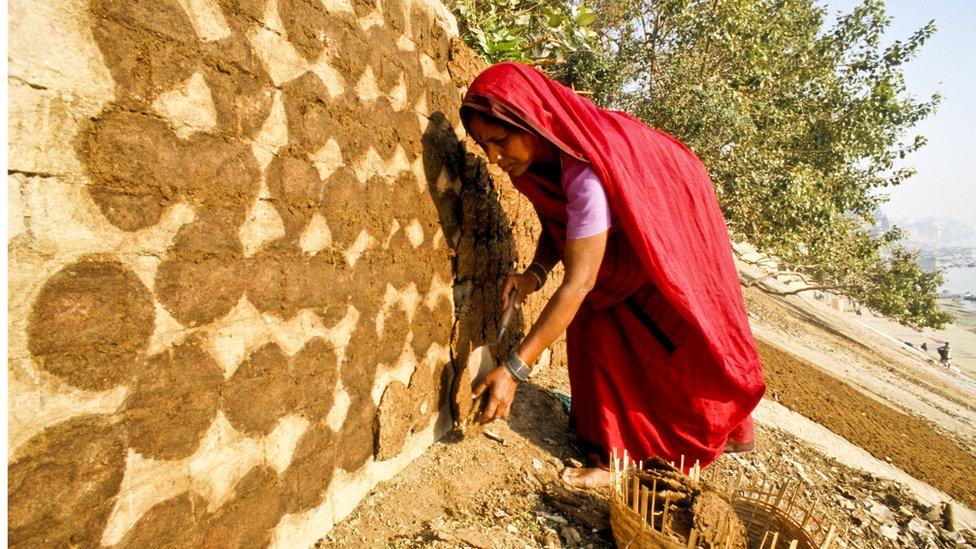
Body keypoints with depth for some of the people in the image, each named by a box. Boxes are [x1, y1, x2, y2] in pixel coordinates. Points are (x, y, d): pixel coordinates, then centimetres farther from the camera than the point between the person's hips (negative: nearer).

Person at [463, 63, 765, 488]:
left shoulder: (589, 170, -41)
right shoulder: (542, 155, -15)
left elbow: (579, 282, -41)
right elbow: (556, 225, -1)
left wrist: (514, 369, -40)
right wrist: (535, 273, -22)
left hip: (672, 242, -6)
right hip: (626, 247, 7)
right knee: (594, 327, -1)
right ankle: (616, 449, 14)